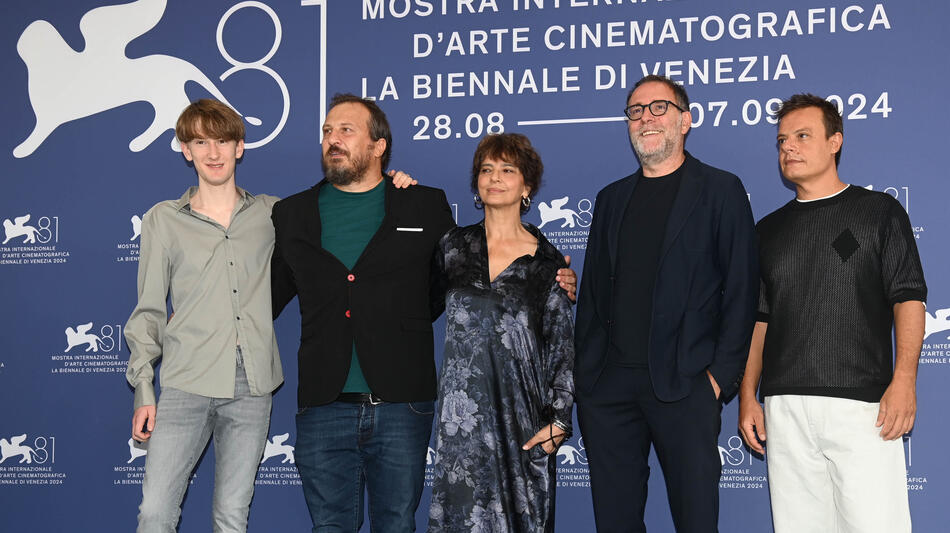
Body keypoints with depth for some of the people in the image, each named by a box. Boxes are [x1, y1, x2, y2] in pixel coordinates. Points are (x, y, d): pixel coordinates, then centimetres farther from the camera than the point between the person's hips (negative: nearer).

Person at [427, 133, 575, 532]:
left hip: (521, 411, -1)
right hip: (461, 410, 1)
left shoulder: (546, 261, 2)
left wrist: (558, 419, -3)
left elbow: (562, 346, 4)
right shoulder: (454, 245, 8)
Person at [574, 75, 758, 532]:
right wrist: (583, 372, 8)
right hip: (608, 386, 5)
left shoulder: (720, 190, 3)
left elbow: (741, 288, -3)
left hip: (685, 386, -4)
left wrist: (722, 374, -10)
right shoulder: (612, 198, 18)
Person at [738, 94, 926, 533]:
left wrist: (904, 380, -12)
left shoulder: (879, 211, 8)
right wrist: (747, 397, 8)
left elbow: (908, 298, 1)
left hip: (862, 402, -3)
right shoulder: (769, 229, 18)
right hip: (784, 408, 4)